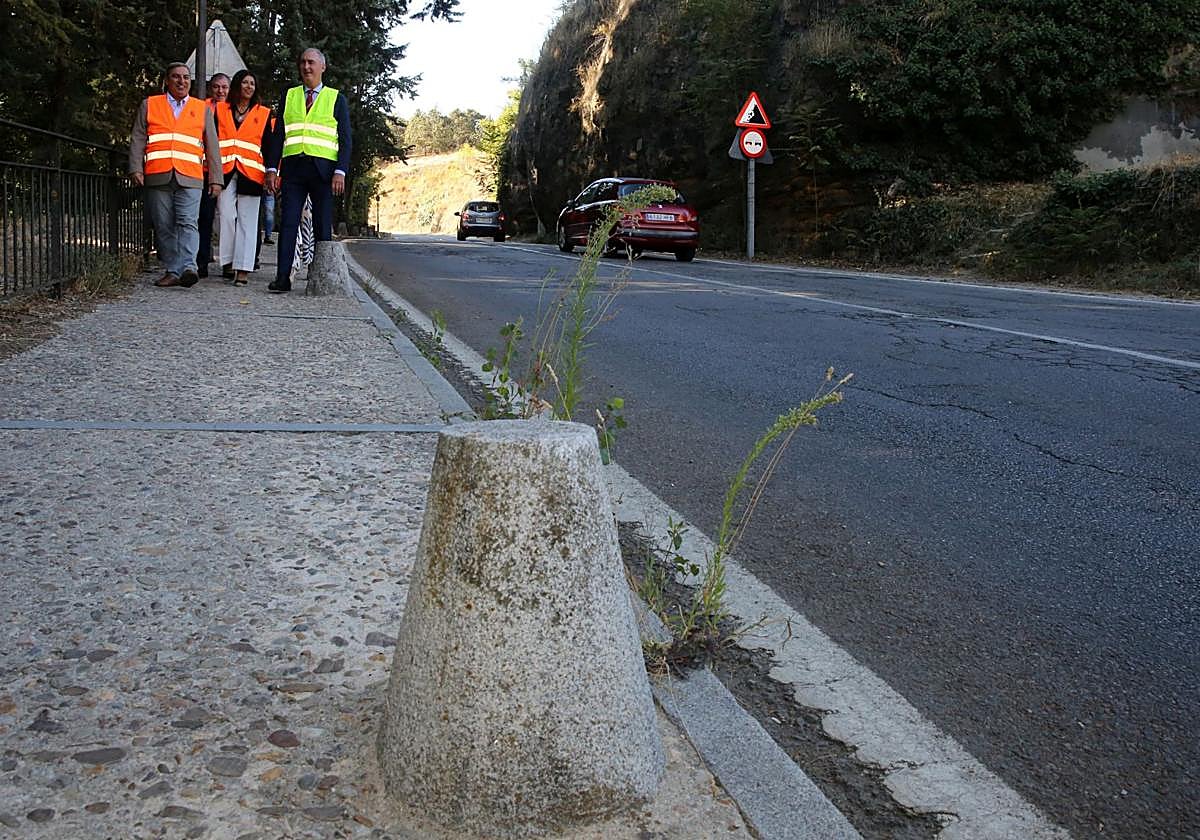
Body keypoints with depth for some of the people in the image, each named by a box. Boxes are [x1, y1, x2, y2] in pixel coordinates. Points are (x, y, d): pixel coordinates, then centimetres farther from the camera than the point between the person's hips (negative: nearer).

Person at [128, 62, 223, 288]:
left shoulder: (202, 110, 17)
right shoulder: (149, 105, 16)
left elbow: (212, 147, 16)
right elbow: (138, 140, 11)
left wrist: (216, 179, 9)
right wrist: (136, 169, -2)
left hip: (190, 178, -1)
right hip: (157, 176, 1)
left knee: (188, 222, -16)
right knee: (164, 227, 0)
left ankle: (188, 267, -26)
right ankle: (172, 271, 5)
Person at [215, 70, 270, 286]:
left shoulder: (263, 114, 13)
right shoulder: (220, 110, 14)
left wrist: (272, 174, 3)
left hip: (250, 173, 0)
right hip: (224, 172, 1)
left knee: (247, 221, -4)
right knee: (227, 216, -8)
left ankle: (242, 269, -5)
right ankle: (228, 262, -1)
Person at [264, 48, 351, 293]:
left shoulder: (336, 99, 10)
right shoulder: (288, 96, 16)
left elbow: (345, 139, 5)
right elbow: (278, 134, 14)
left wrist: (340, 172, -8)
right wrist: (272, 168, 2)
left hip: (323, 169, -2)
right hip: (292, 167, 2)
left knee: (323, 227, 1)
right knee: (288, 223, -5)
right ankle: (283, 277, -7)